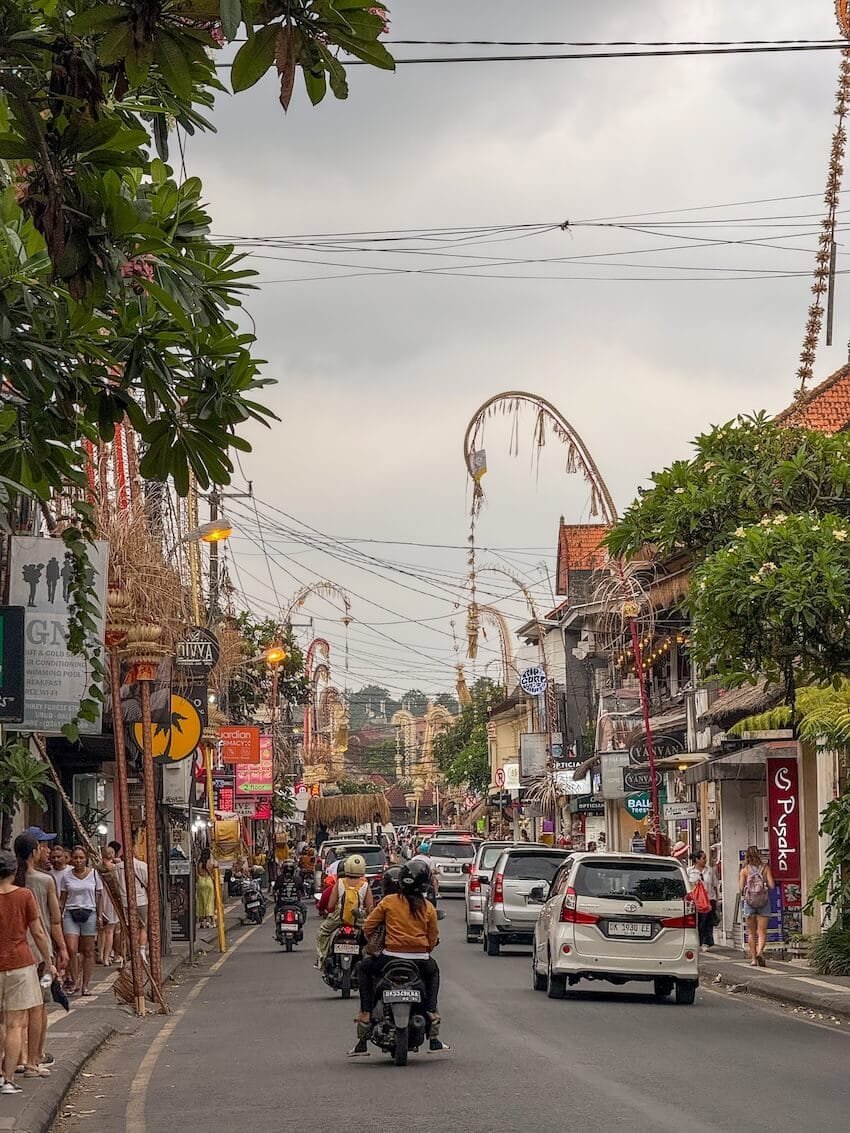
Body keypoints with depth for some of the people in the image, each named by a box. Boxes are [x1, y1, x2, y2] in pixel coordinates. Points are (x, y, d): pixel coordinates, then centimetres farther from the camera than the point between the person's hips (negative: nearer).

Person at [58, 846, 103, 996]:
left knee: (88, 951, 0)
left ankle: (85, 985, 6)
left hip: (89, 914, 0)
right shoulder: (66, 877, 6)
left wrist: (100, 916, -2)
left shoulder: (94, 874, 4)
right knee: (71, 950, -12)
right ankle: (76, 981, 0)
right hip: (71, 914, 0)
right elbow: (62, 899, 10)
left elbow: (99, 897, 7)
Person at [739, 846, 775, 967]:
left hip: (749, 901, 0)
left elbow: (741, 888, -6)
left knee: (751, 932, 10)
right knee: (762, 931, 2)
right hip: (764, 901, 0)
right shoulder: (765, 868, -1)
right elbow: (772, 885, -5)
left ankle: (753, 958, 10)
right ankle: (760, 951, -22)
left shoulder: (744, 870, -2)